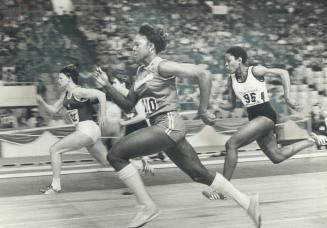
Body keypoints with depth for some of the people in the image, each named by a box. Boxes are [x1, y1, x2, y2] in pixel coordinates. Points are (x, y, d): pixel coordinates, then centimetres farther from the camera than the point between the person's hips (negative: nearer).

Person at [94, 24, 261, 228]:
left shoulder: (162, 66, -10)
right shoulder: (141, 71, 15)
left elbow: (203, 75, -16)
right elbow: (128, 106, 19)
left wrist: (203, 110, -12)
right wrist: (108, 86, 7)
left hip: (168, 125, -9)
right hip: (162, 128, 9)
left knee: (115, 155, -13)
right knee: (200, 174, 12)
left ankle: (147, 206, -7)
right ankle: (247, 202, 20)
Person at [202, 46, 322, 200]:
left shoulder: (255, 71, -12)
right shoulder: (231, 79, 6)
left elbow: (283, 73, -8)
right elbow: (231, 105, 12)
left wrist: (287, 98, -14)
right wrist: (216, 105, -9)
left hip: (266, 115, -8)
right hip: (253, 117, 8)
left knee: (231, 144, -21)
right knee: (277, 157, 17)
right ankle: (310, 142, 39)